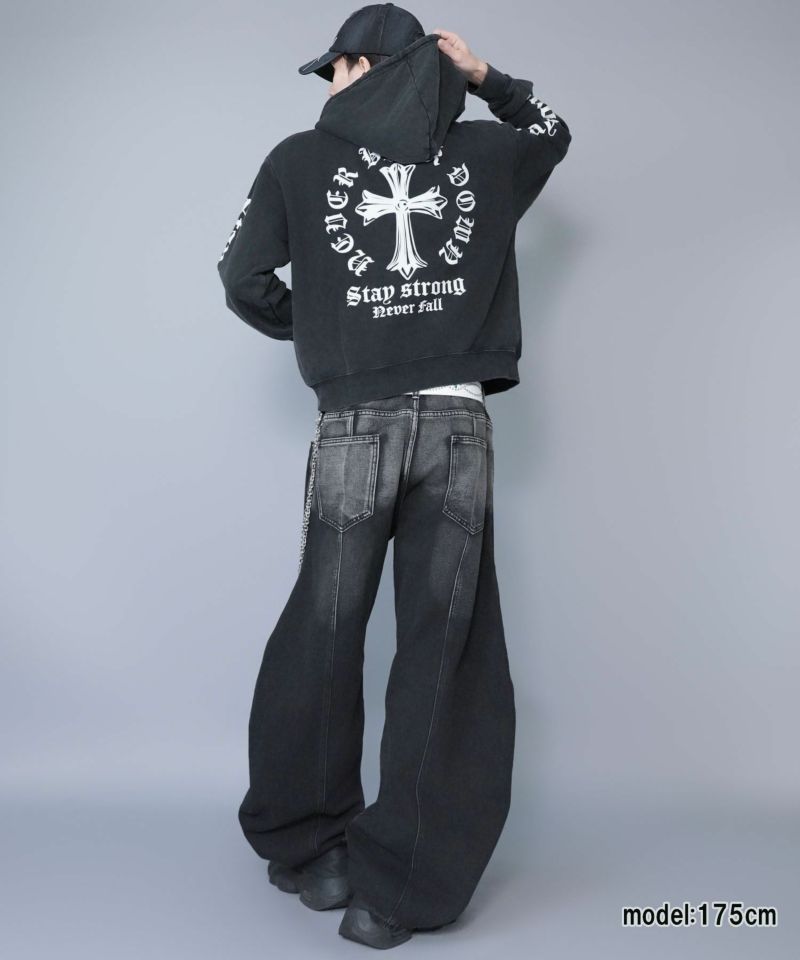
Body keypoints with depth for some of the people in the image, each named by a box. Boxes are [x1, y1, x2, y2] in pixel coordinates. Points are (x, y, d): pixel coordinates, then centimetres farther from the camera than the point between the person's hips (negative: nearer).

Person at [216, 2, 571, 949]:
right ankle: (399, 888, 7)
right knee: (445, 650, 2)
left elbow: (243, 278, 9)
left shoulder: (302, 157, 7)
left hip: (355, 427, -1)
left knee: (323, 638, 10)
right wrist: (485, 77, 26)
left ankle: (308, 847, 24)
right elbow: (552, 131, 34)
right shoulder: (485, 151, 13)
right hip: (460, 426, 2)